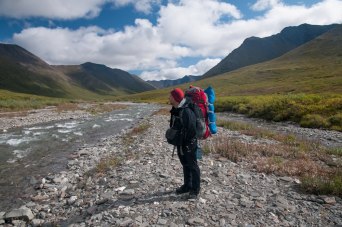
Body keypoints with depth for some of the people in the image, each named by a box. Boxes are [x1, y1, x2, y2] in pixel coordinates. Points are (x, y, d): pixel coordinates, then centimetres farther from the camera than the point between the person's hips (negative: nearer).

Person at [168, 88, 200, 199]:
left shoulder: (186, 112, -27)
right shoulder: (175, 110, 3)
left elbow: (191, 129, -25)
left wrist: (189, 145, -21)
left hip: (188, 144, -9)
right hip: (179, 143, 9)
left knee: (192, 166, 7)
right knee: (185, 165, 20)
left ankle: (195, 189, 22)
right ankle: (187, 185, 36)